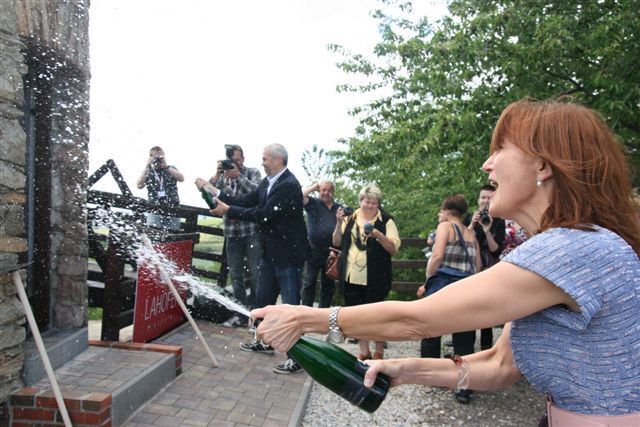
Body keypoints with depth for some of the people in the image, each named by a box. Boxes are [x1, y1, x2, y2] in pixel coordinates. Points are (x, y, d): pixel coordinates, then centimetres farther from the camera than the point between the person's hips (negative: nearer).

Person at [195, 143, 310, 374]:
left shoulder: (289, 185, -20)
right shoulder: (268, 182, 7)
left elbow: (264, 214, -23)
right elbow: (244, 201, 7)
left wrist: (228, 210, -16)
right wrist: (213, 190, 2)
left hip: (288, 253, -9)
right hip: (270, 251, 10)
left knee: (290, 304, -2)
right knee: (263, 298, 20)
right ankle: (265, 341, 39)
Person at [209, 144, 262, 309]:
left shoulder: (253, 173, 2)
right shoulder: (223, 176, 10)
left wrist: (238, 176, -21)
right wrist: (217, 174, -14)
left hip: (252, 231, -3)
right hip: (232, 233, 3)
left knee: (255, 274, -1)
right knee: (235, 274, 8)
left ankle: (255, 308, 15)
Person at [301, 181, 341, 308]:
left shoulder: (339, 208, 13)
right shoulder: (313, 203, 4)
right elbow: (300, 195, -13)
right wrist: (313, 187, -2)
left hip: (331, 251, 3)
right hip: (313, 250, -3)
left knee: (329, 284, 11)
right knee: (309, 283, 1)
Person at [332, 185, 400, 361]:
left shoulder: (386, 220, -2)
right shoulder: (350, 218, 7)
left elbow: (394, 249, -6)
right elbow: (337, 243, 6)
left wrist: (379, 235, -22)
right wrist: (339, 223, -8)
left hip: (375, 278, -3)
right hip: (352, 277, 3)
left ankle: (379, 352, 23)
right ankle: (364, 351, 25)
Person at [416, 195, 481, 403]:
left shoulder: (445, 226, -2)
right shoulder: (471, 234, 14)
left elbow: (437, 256, -14)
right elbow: (478, 266, 11)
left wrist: (428, 281, -3)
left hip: (443, 284, -5)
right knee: (464, 338, 8)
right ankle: (464, 388, 8)